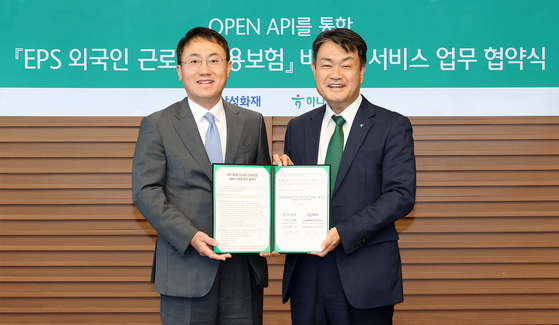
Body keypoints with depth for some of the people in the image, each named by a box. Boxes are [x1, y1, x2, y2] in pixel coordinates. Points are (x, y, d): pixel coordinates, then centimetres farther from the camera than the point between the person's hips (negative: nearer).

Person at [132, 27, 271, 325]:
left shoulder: (252, 123, 11)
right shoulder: (156, 126, 2)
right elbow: (146, 191, -5)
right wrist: (190, 236, -17)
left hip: (244, 269, 3)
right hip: (186, 273, -2)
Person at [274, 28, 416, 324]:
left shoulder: (392, 127, -1)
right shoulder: (298, 128, 12)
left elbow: (402, 195, -10)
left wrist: (344, 232, -19)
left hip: (365, 277, -3)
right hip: (306, 273, 4)